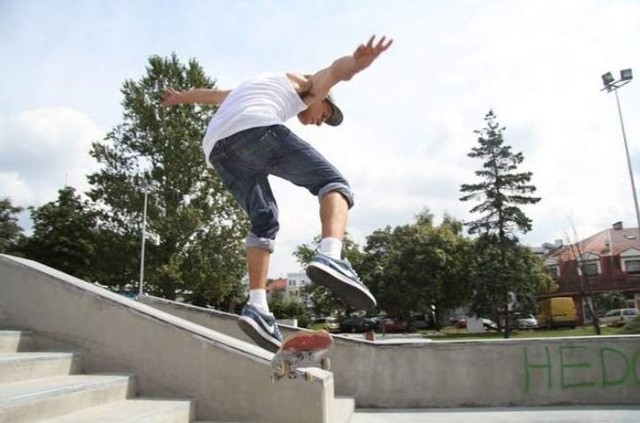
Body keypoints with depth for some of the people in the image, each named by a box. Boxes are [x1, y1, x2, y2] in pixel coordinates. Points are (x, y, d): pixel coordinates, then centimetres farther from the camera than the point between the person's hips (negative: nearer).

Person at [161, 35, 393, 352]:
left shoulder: (253, 87, 44)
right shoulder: (307, 86, 24)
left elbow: (210, 94, 57)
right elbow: (335, 70, 0)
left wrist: (178, 98, 74)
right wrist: (359, 61, -22)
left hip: (216, 147, 7)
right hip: (256, 130, -7)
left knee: (264, 221, 13)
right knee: (332, 183, -5)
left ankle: (257, 305, -1)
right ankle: (330, 257, -32)